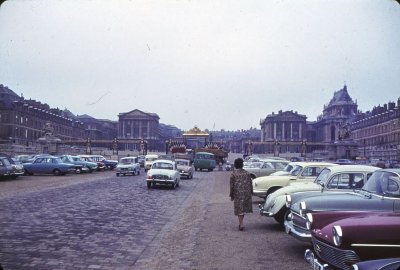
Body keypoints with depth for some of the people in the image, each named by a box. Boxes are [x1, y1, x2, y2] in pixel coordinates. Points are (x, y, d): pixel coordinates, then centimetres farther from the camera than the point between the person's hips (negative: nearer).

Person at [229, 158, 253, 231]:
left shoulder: (233, 174, -4)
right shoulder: (247, 173, 5)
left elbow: (232, 186, -5)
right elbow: (250, 184, 7)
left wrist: (231, 195, 2)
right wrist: (251, 193, 16)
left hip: (238, 194, -3)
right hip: (247, 193, 3)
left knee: (239, 209, 1)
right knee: (243, 208, 17)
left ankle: (241, 225, -4)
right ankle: (241, 223, 27)